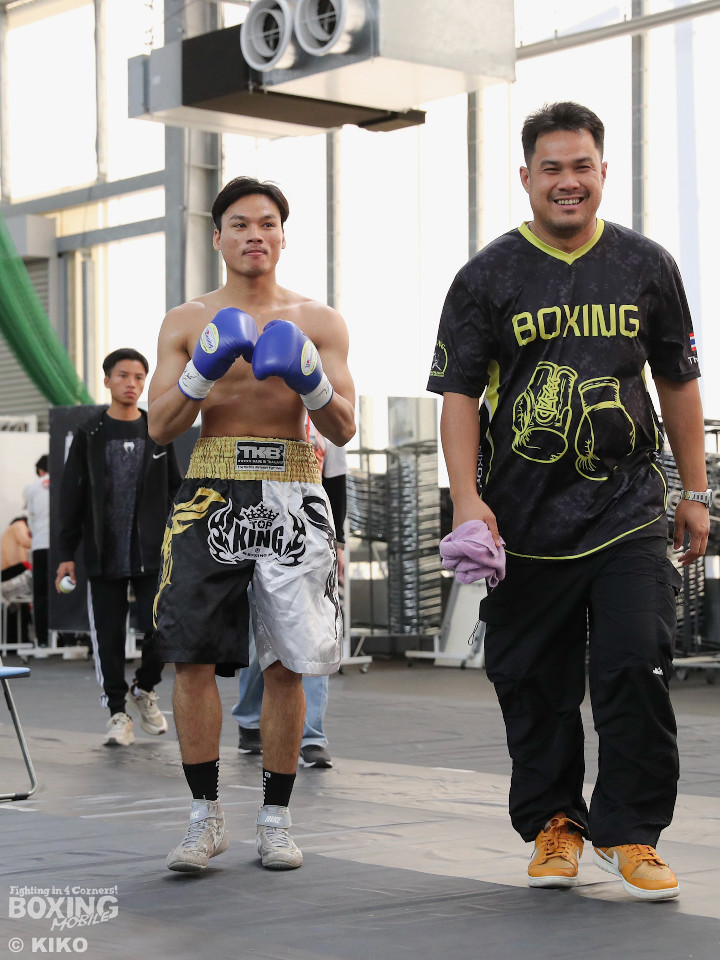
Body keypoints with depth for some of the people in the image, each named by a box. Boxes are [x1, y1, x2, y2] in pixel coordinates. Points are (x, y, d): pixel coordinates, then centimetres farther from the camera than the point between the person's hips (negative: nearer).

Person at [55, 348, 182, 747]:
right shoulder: (89, 434, 3)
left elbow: (175, 492, 12)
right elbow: (71, 496, 3)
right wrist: (66, 553, -2)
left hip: (153, 554, 1)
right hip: (104, 556, 0)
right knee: (109, 636, 1)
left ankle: (144, 689, 17)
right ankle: (118, 711, 15)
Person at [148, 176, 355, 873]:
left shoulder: (318, 322, 8)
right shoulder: (188, 323, 9)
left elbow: (343, 430, 3)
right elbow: (160, 426, 2)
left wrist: (308, 378, -16)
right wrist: (205, 369, -14)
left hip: (291, 498, 0)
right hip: (212, 495, 0)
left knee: (286, 665, 1)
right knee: (193, 657, -8)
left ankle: (275, 818, 11)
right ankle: (206, 816, 4)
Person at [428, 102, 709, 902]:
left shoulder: (647, 266, 8)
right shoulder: (489, 276, 3)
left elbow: (677, 382, 15)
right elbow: (458, 392, 0)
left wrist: (694, 491, 14)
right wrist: (467, 497, -11)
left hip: (627, 509, 1)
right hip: (523, 518, 0)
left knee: (639, 668, -8)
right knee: (534, 683, 5)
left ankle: (630, 834, 5)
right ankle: (553, 824, 21)